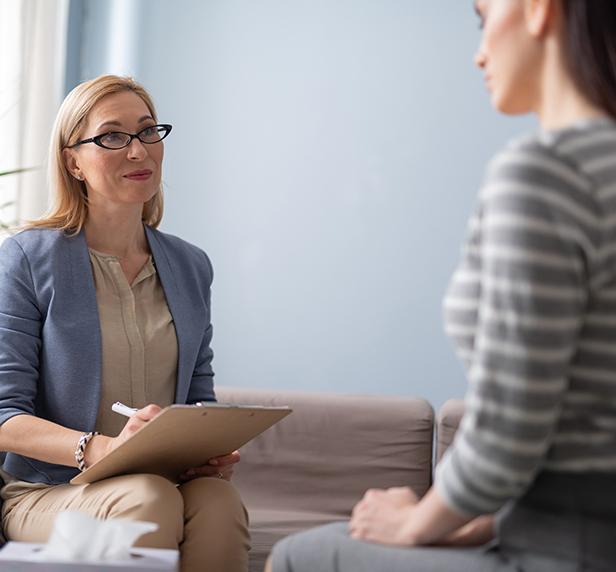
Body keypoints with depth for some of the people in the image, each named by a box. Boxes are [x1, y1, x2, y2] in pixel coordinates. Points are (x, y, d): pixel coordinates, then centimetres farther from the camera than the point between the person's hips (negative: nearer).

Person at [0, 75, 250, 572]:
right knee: (150, 499, -35)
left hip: (166, 484, 4)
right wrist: (105, 449, -25)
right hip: (46, 492, -3)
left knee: (219, 504, -31)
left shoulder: (191, 267, 14)